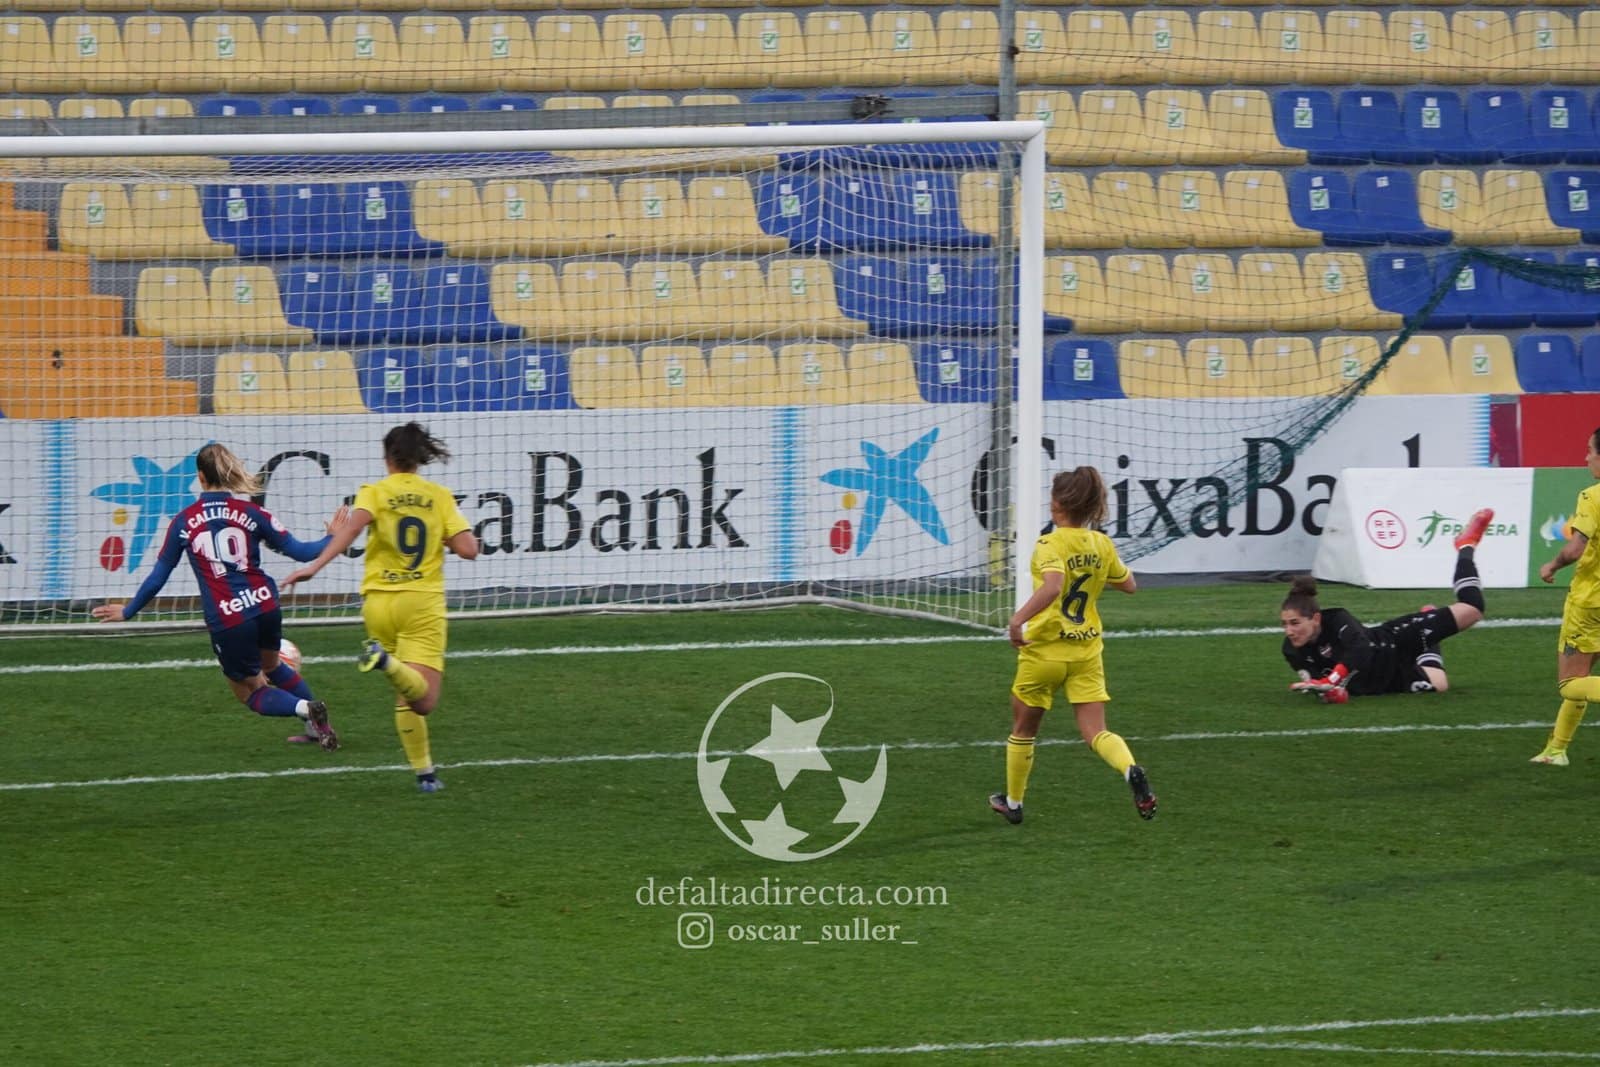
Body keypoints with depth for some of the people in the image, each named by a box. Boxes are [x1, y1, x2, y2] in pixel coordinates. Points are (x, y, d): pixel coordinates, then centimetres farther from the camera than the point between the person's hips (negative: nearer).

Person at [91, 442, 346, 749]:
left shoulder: (183, 522, 1)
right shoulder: (250, 513, 1)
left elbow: (158, 576, 6)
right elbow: (298, 551, 3)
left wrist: (127, 611, 20)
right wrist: (332, 539, 22)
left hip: (227, 623, -3)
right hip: (265, 608, 3)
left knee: (251, 692, 16)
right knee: (270, 665, 34)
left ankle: (305, 709, -13)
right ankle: (317, 727, 30)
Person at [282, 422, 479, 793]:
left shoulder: (375, 493, 0)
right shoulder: (440, 497, 4)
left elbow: (353, 526, -21)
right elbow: (468, 549, -4)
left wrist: (316, 565, -28)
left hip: (379, 600, 2)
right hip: (423, 602, -2)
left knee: (405, 697, 18)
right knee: (423, 701, -14)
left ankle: (424, 770, 17)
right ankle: (389, 663, -42)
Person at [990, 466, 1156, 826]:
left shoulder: (1050, 545, -16)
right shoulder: (1102, 545, 2)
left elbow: (1052, 586, -35)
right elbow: (1129, 584, 16)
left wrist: (1018, 619, -33)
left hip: (1044, 650, -4)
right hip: (1086, 650, 4)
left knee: (1023, 730, 17)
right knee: (1096, 732, -1)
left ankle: (1013, 803, 31)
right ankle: (1132, 772, -31)